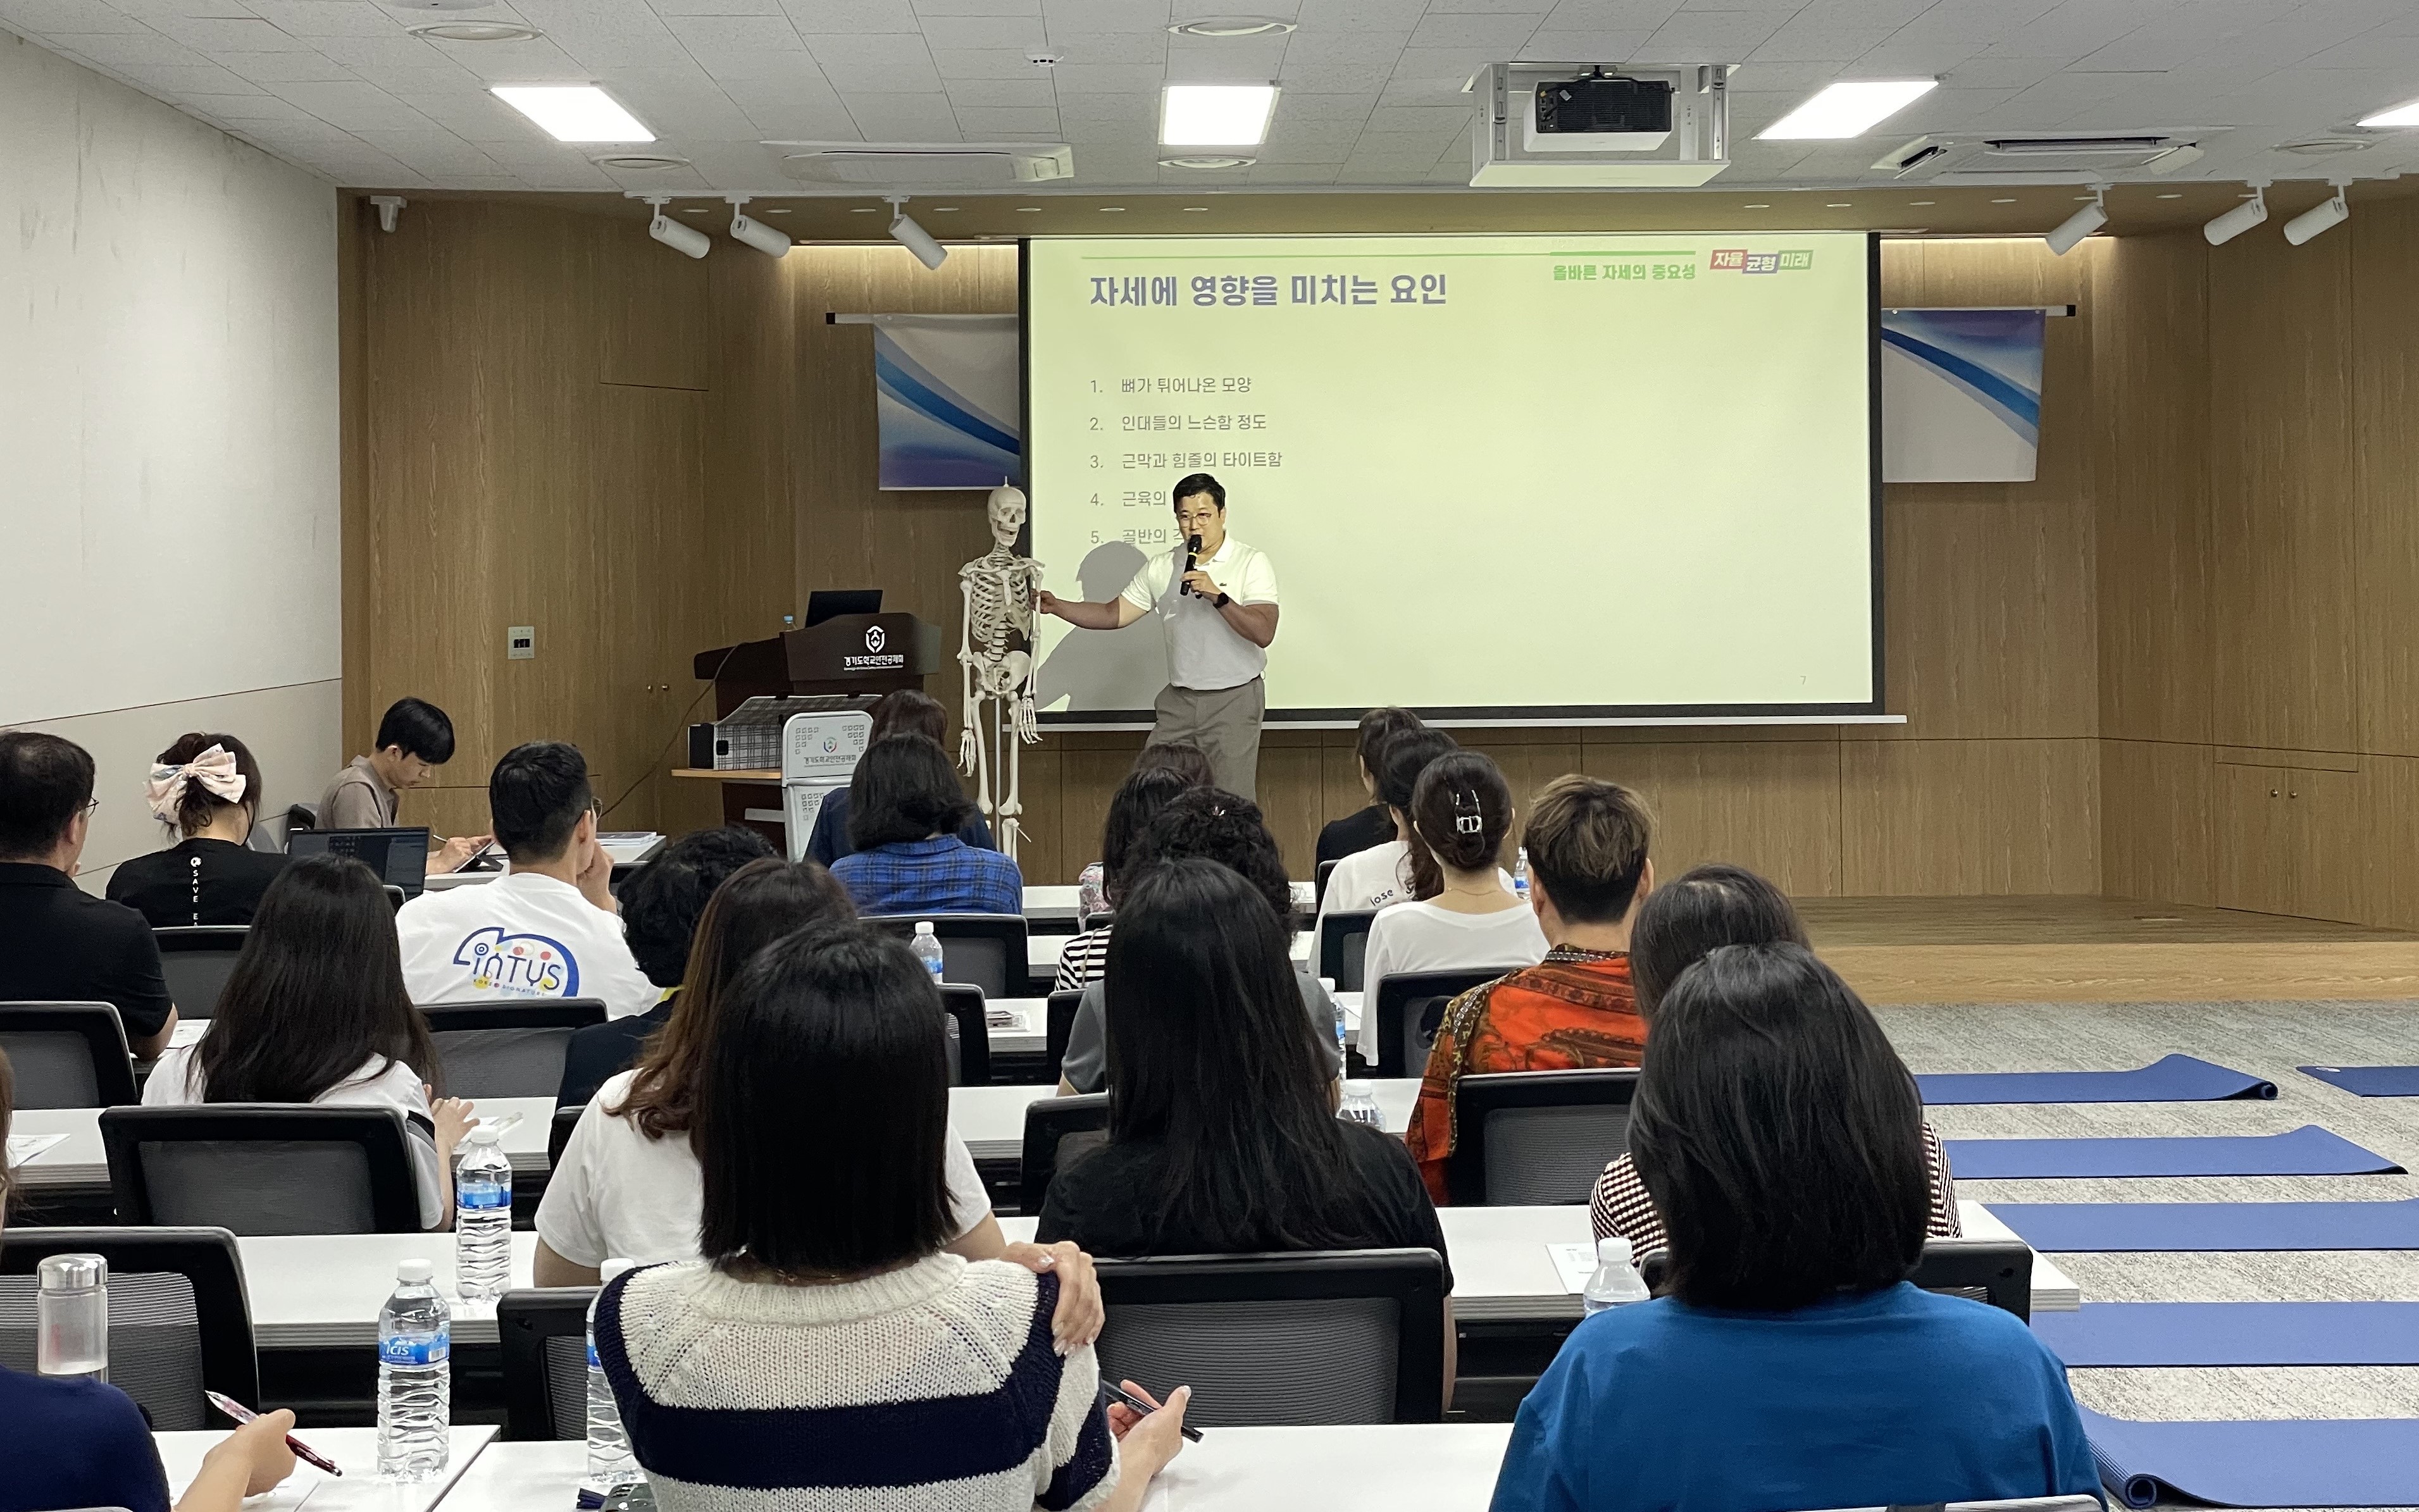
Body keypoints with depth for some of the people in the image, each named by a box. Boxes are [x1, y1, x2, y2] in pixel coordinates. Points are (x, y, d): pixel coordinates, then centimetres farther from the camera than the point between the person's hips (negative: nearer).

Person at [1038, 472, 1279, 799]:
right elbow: (1114, 615, 7)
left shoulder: (1252, 562, -6)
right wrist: (1058, 607, -7)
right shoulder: (1161, 567, 8)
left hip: (1234, 699, -4)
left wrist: (1217, 596, -26)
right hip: (1178, 699, 4)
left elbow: (1263, 633, -16)